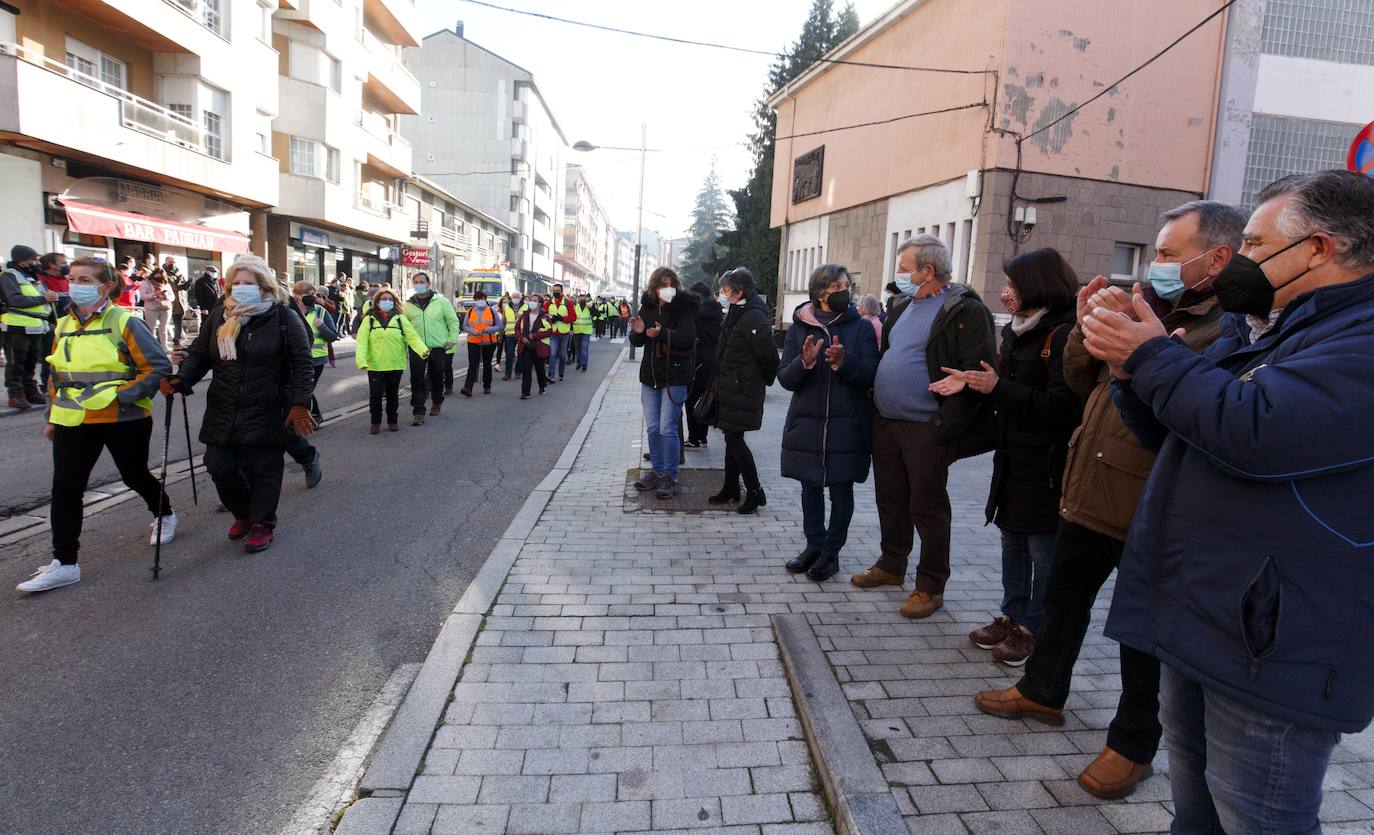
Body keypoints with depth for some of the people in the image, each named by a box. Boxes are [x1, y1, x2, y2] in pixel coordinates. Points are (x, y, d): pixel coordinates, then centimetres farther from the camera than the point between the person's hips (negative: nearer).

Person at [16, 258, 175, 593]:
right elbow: (57, 375, 19)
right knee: (65, 488, -1)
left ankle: (164, 515, 43)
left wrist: (120, 396, -21)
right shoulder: (64, 325, 10)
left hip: (122, 419, -5)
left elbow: (158, 367, -14)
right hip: (73, 422, 5)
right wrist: (52, 415, 18)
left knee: (134, 476, 13)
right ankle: (64, 563, 6)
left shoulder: (125, 322, -10)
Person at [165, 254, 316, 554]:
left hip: (267, 414, -4)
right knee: (219, 467, 7)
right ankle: (243, 513, 34)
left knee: (262, 470, 5)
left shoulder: (283, 318, -6)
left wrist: (300, 403, -15)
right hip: (222, 414, 5)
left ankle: (263, 523, 25)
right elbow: (199, 354, 10)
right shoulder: (220, 315, 7)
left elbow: (302, 363, -8)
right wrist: (181, 380, -9)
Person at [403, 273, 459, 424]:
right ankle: (418, 412, -2)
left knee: (437, 378, 11)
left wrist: (452, 340, -5)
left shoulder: (441, 301, 1)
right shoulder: (408, 304, 7)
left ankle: (437, 402, 37)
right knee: (417, 381, -5)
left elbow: (453, 321, 3)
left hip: (438, 347, -1)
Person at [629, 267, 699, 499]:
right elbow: (637, 342, 11)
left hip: (674, 377, -5)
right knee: (653, 428, 11)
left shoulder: (683, 307, -8)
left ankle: (669, 477, 7)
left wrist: (662, 333, -31)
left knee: (668, 428, -5)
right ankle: (656, 471, 25)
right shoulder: (647, 306, 7)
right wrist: (637, 332, -11)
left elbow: (688, 337, -19)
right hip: (650, 375, 5)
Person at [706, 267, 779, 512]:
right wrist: (717, 383, 14)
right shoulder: (735, 314, 12)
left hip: (742, 391, -9)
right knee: (732, 438, 15)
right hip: (729, 389, 9)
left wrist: (762, 381, -4)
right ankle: (730, 489, 26)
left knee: (734, 439, -6)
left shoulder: (754, 318, -20)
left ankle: (755, 492, 5)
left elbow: (769, 356, -20)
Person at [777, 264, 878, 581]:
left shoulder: (861, 328, 0)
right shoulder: (799, 328, 3)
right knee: (810, 487, 13)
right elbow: (785, 379, -3)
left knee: (841, 490, 6)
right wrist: (805, 362, -23)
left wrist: (843, 362, -25)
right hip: (806, 424, 2)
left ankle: (831, 551, 19)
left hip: (847, 426, -1)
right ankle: (814, 545, 28)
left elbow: (870, 376, -8)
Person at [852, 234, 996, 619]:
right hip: (885, 424, 8)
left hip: (926, 429, -8)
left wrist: (944, 426, -21)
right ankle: (891, 566, 34)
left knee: (927, 508, 2)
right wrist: (876, 405, 13)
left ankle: (931, 587, 16)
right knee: (891, 500, 17)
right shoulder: (903, 307, 14)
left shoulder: (965, 310, -12)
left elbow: (976, 374, -18)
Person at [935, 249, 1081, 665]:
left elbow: (1060, 407, -24)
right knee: (1012, 542, 17)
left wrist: (998, 387, -22)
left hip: (1045, 464, -9)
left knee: (1042, 551, 4)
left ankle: (1033, 629, 18)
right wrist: (973, 382, 1)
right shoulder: (1018, 331, 12)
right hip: (1013, 456, 9)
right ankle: (1012, 617, 31)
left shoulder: (1065, 335, -17)